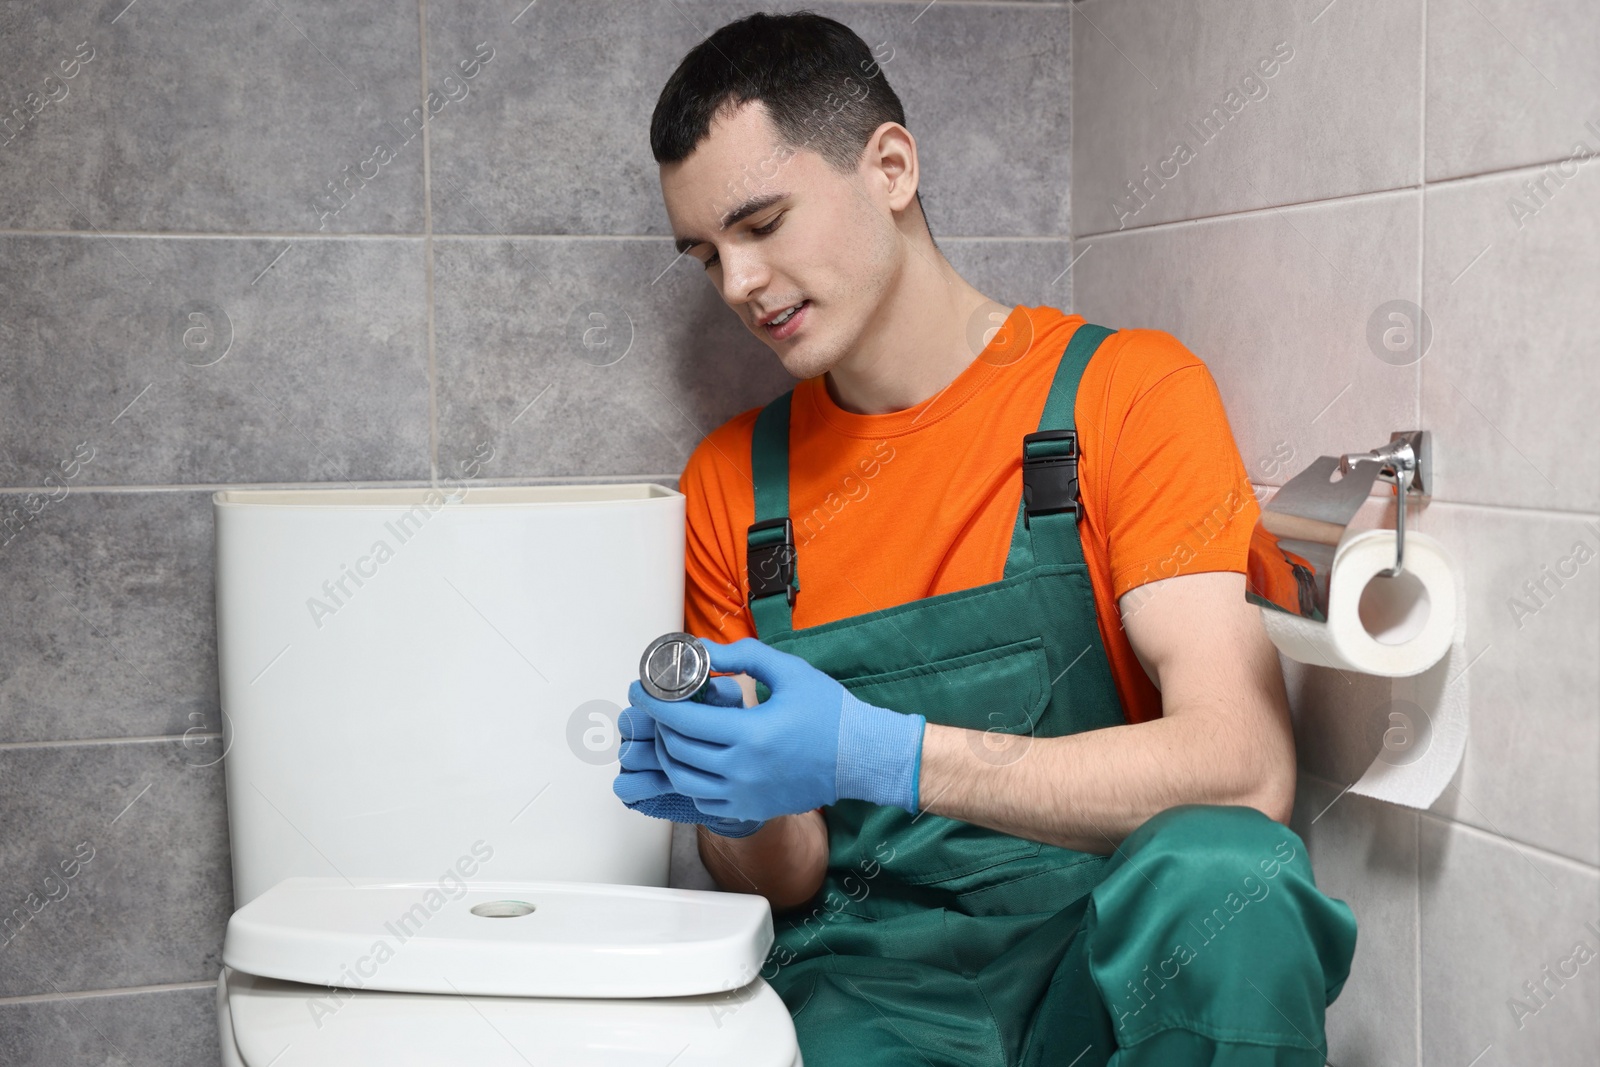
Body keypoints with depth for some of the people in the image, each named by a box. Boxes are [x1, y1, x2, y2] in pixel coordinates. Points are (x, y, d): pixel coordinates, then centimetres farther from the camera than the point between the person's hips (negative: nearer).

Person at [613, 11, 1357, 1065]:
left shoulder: (1127, 390, -3)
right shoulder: (730, 484, 8)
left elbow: (1244, 767, -16)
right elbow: (782, 884, 11)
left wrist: (875, 757, -24)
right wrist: (739, 810, -14)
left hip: (1105, 944, -1)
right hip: (864, 981, 1)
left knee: (1222, 873, -34)